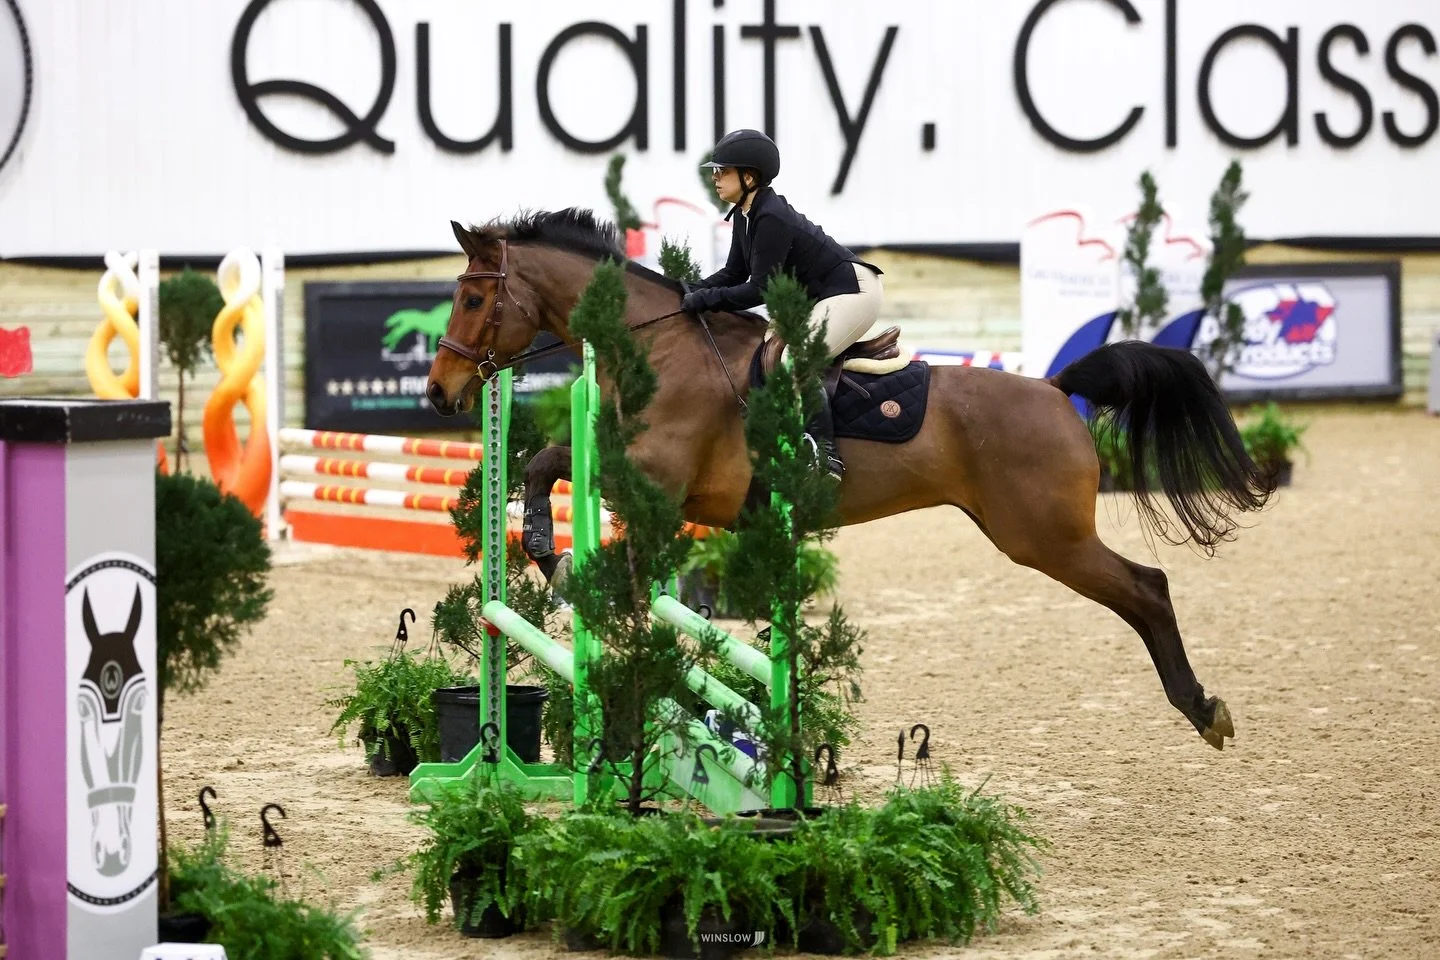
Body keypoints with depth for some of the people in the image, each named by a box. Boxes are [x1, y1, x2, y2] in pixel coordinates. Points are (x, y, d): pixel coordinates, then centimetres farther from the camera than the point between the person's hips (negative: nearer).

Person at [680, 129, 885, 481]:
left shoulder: (771, 220, -24)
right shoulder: (745, 215, 5)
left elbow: (759, 291, -24)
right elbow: (734, 273, 12)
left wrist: (704, 299, -20)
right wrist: (689, 292, -2)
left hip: (852, 293, -11)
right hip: (818, 297, 11)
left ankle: (825, 454, -25)